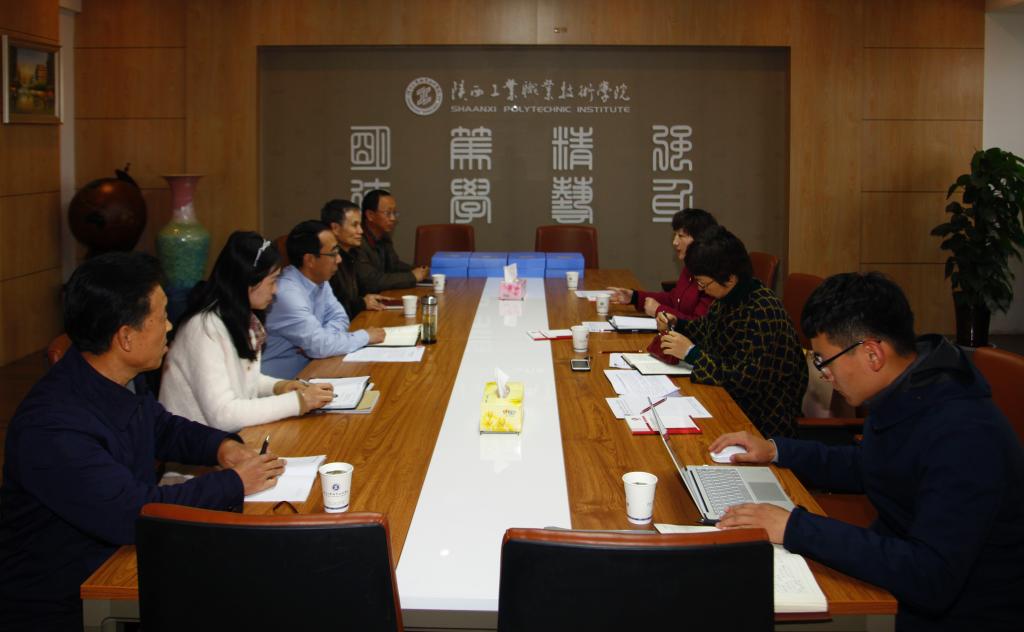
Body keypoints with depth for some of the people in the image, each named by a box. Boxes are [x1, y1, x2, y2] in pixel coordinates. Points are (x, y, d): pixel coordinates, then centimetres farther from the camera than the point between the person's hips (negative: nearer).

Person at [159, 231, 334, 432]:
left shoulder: (242, 318, 3)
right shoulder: (206, 328, -21)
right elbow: (222, 415, -27)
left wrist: (276, 387, -1)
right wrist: (298, 402, -24)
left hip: (233, 434, 8)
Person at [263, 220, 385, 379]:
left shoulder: (319, 281, 3)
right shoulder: (287, 294, -25)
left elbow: (339, 318, 10)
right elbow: (319, 346, -27)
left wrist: (317, 340, -12)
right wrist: (365, 336, -13)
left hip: (308, 368, 8)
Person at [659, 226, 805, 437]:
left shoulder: (763, 312, -24)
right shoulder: (728, 298, 3)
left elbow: (747, 381, -27)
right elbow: (706, 331, 23)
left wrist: (692, 353, -24)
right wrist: (676, 324, 4)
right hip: (730, 402, 8)